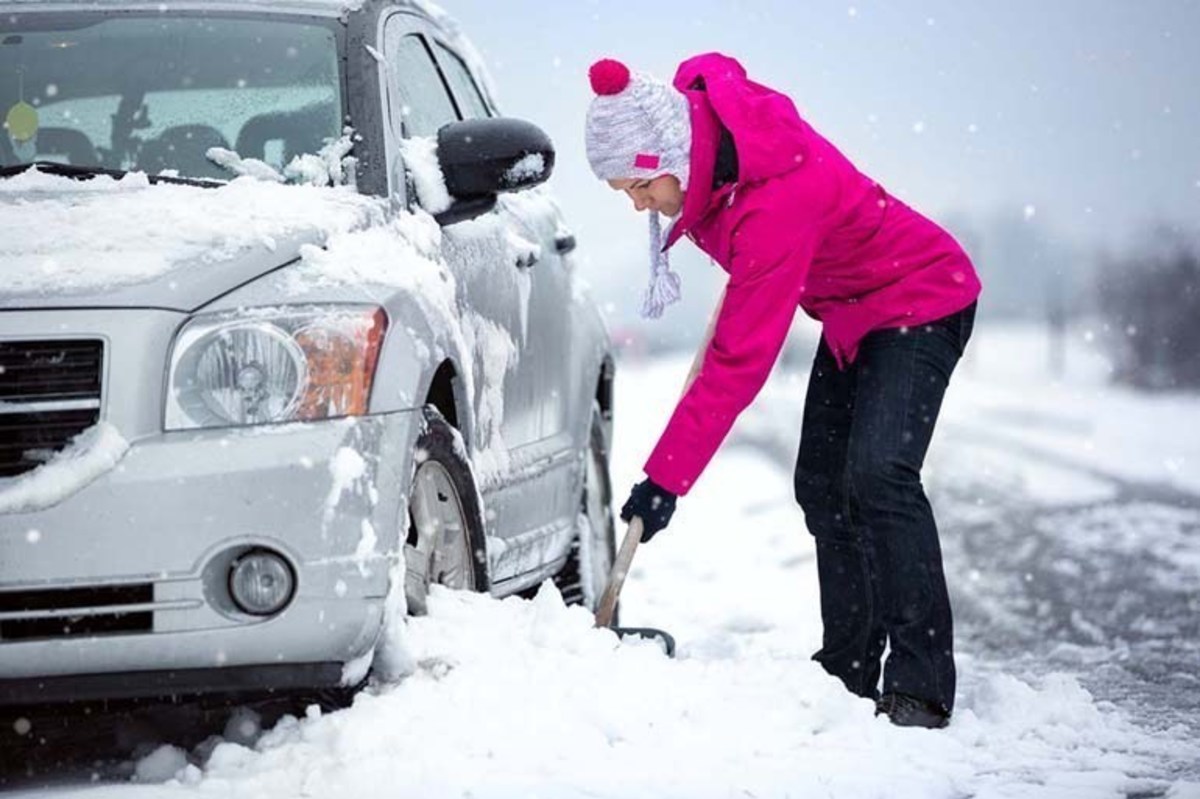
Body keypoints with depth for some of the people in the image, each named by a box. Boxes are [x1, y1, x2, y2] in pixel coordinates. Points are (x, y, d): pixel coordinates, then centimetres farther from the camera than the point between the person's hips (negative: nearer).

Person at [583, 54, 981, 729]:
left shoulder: (776, 204, -37)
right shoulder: (702, 102, -14)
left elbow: (739, 363, -34)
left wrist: (665, 480, -30)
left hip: (923, 303, -10)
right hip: (853, 312, 10)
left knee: (877, 474, -24)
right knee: (822, 485, 7)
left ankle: (922, 684, -24)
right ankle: (850, 672, 11)